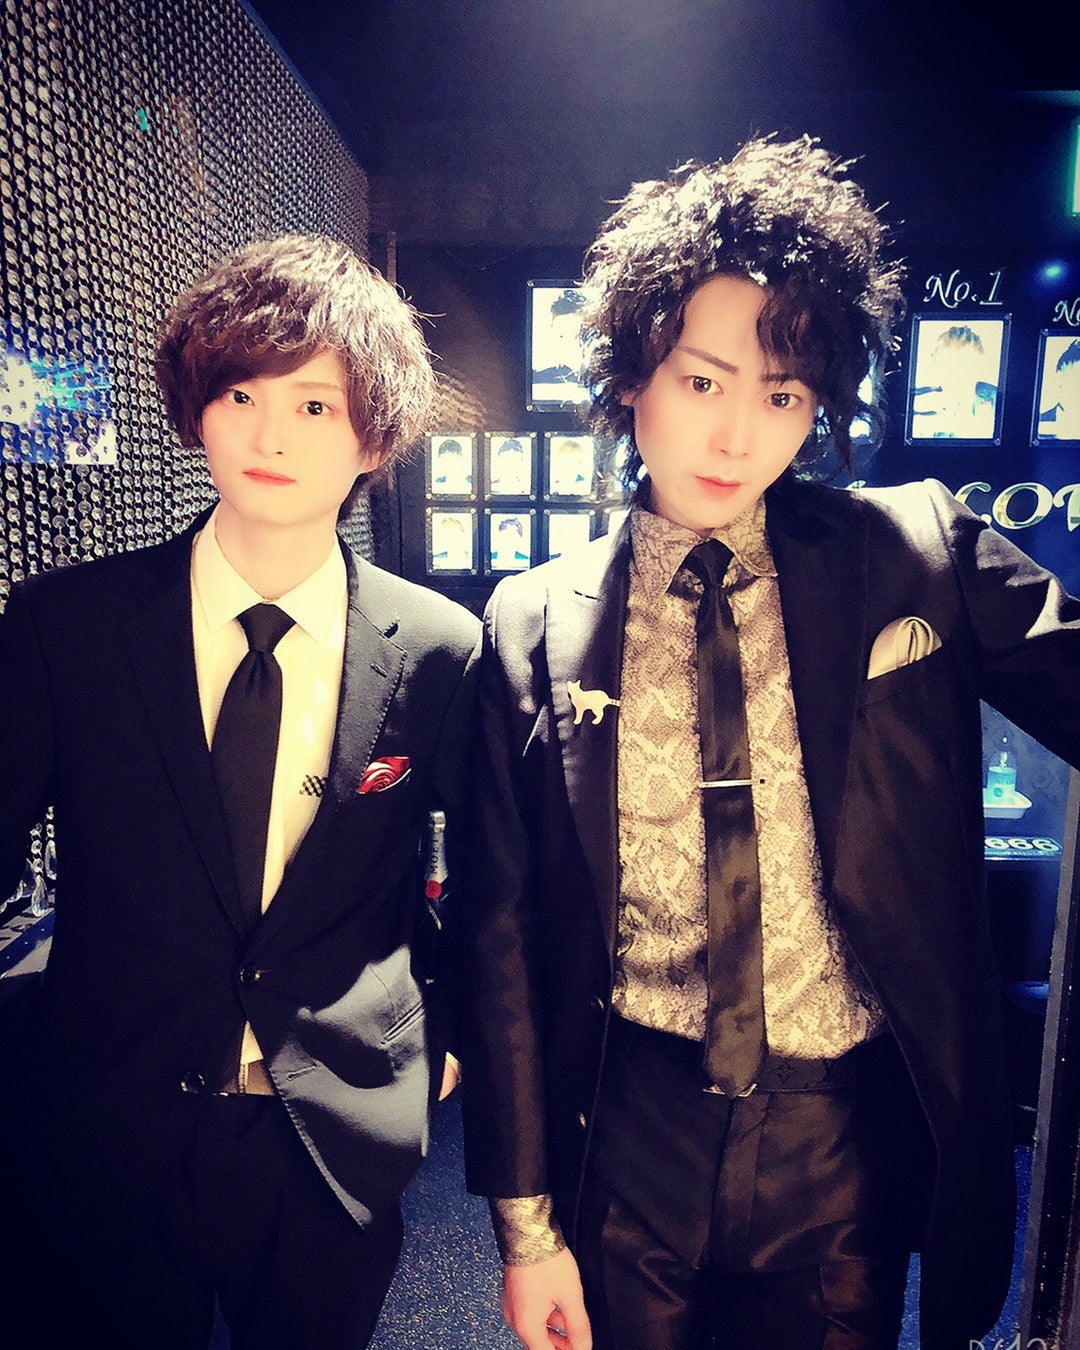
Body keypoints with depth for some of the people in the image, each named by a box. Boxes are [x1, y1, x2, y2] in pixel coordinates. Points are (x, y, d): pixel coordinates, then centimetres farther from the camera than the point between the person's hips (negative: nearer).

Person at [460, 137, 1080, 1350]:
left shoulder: (918, 559, -6)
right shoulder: (534, 628, -8)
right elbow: (502, 930, -5)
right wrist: (524, 1218, -2)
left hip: (854, 1146, 1)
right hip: (630, 1137, 0)